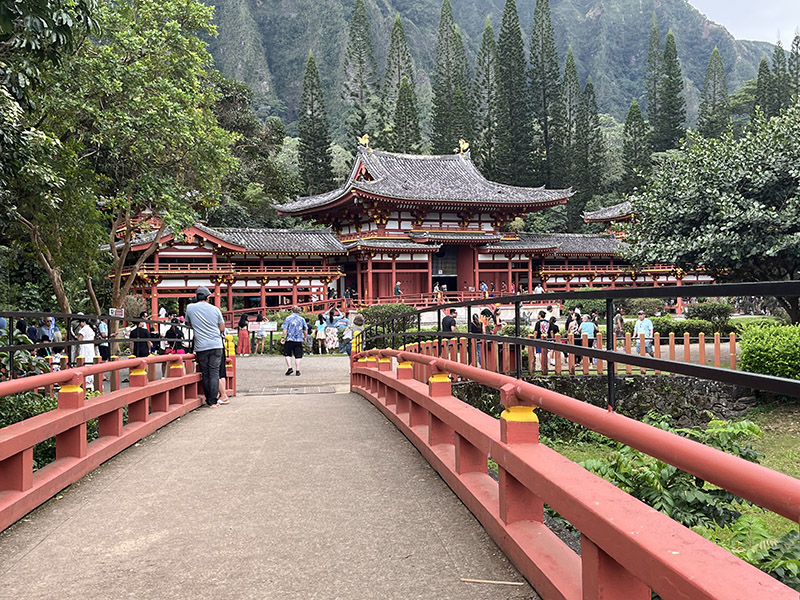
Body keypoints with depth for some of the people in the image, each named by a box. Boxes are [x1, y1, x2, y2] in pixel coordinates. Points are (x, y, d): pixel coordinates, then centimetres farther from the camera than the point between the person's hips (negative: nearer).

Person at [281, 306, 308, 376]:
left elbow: (285, 329, -6)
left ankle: (289, 368, -1)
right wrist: (304, 337, 28)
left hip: (290, 339, -2)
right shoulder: (302, 319, 8)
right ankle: (297, 370, 4)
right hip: (299, 340, 2)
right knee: (298, 356, 4)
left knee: (287, 354, 11)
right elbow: (305, 330, 13)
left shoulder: (288, 318, 0)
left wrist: (282, 337, 1)